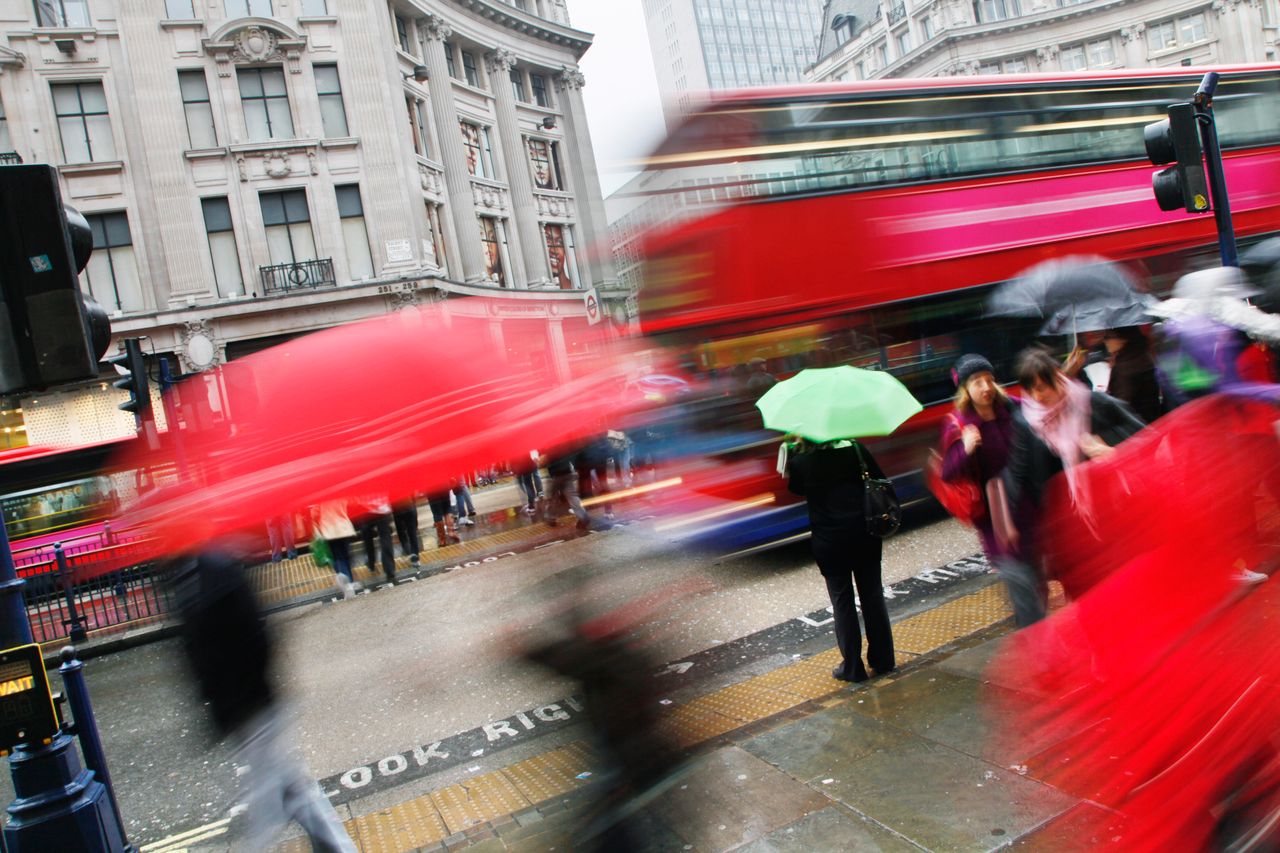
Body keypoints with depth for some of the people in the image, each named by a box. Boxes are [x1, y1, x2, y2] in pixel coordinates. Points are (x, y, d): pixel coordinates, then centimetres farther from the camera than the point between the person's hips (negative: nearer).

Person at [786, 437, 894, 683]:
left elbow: (795, 487, 12)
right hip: (865, 535, 2)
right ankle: (883, 660, 24)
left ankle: (853, 668, 13)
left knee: (842, 602, 7)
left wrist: (798, 451, 11)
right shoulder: (855, 449, -2)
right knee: (873, 595, 14)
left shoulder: (801, 462, -7)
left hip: (829, 541, -2)